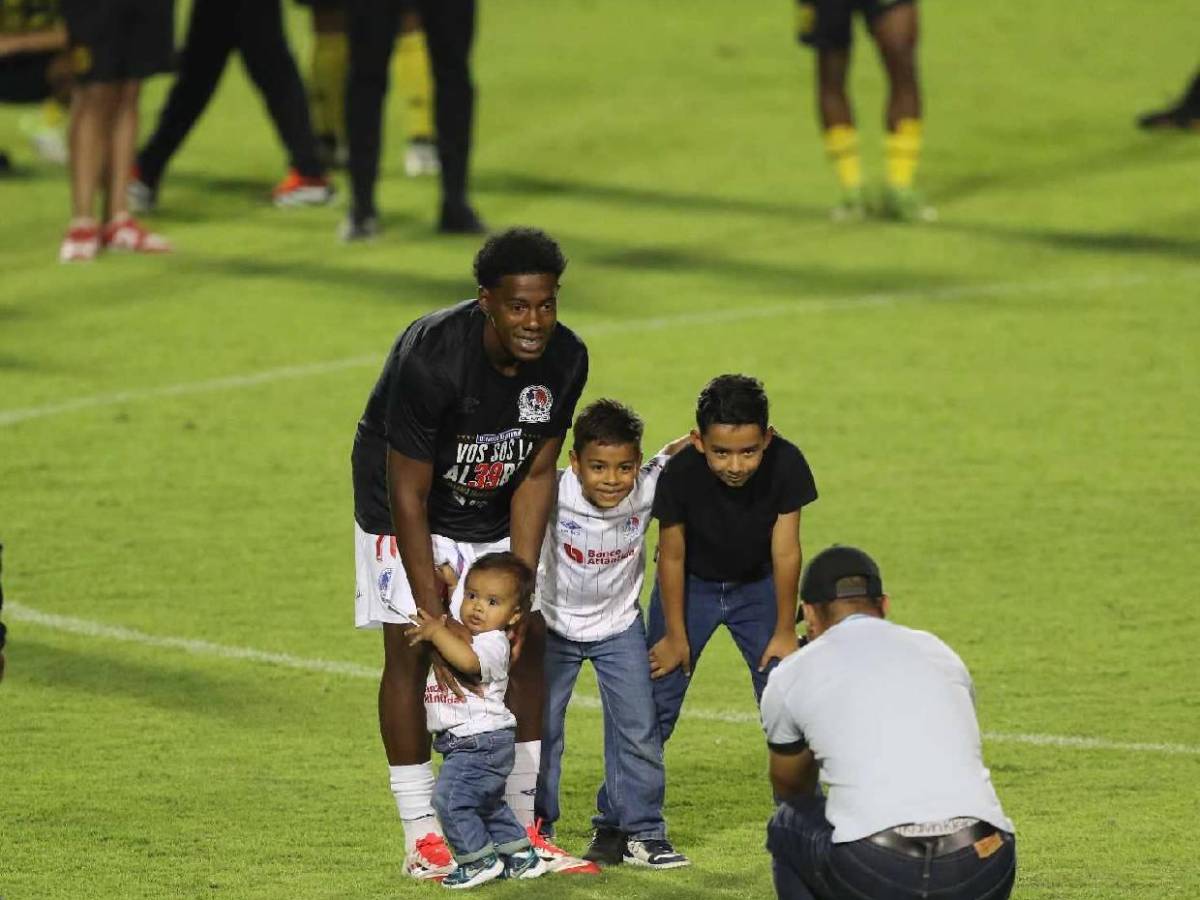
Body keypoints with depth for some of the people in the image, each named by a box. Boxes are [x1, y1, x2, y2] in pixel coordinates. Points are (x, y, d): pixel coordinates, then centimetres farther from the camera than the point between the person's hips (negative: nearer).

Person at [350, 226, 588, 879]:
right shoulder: (431, 358, -36)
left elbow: (536, 475, -11)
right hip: (409, 511, -5)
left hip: (494, 509, 5)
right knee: (410, 650, -11)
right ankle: (422, 839, -6)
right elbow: (407, 496, -30)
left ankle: (520, 828, 9)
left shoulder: (565, 361, -20)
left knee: (527, 642, 0)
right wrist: (434, 618, -31)